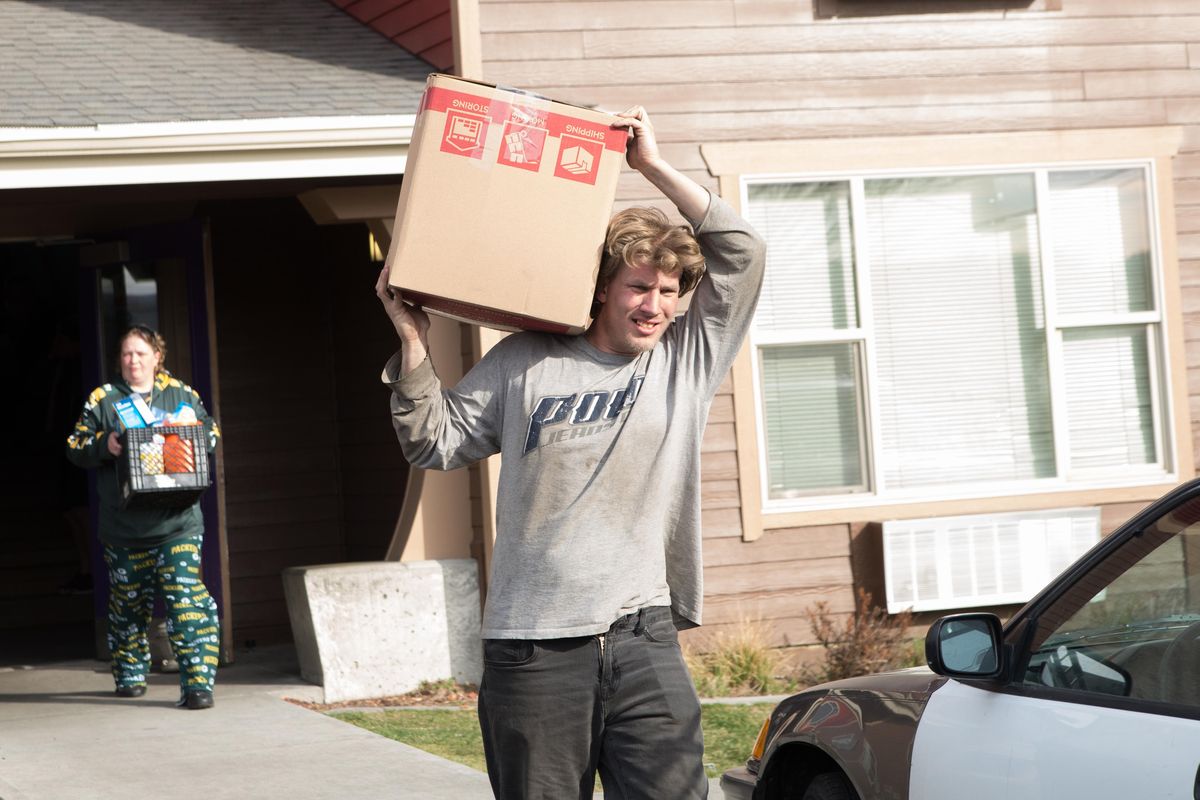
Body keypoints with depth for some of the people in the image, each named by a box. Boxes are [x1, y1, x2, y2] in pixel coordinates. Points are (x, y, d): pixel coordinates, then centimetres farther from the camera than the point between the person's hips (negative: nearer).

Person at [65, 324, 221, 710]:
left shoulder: (183, 395, 8)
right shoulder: (102, 400, 5)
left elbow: (211, 431, 17)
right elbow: (75, 447, 4)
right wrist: (104, 445, -16)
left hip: (177, 523, -1)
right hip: (123, 528, 1)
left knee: (186, 597, -13)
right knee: (128, 602, 13)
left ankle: (198, 682, -14)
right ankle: (130, 674, 31)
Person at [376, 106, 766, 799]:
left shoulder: (688, 360, 10)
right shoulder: (524, 364, 8)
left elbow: (742, 253, 5)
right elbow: (435, 443, 10)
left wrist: (655, 166, 3)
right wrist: (414, 343, -1)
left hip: (644, 641, 1)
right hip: (534, 650, -1)